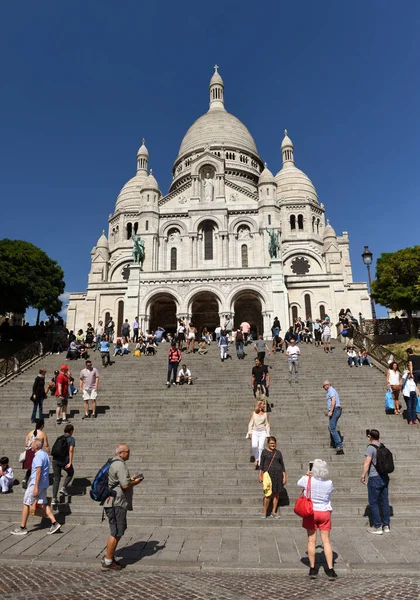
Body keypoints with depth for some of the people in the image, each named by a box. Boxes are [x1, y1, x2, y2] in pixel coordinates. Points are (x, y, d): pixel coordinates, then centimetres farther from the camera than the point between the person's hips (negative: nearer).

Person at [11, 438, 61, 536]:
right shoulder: (45, 454, 13)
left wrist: (36, 487, -23)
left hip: (36, 483, -9)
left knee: (26, 504, 6)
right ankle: (54, 523, 2)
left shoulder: (38, 456, -17)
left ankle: (22, 528, 15)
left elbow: (38, 471, -23)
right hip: (44, 484, 9)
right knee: (42, 504, 9)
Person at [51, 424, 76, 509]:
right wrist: (70, 462, -15)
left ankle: (54, 499, 1)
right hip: (65, 461, -4)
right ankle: (64, 488, 9)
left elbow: (54, 449, 16)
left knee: (56, 479, 11)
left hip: (55, 460, 4)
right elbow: (71, 450, -15)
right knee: (71, 473, 25)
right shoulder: (71, 439, -2)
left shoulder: (59, 438, 14)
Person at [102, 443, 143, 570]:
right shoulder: (120, 465, -19)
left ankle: (108, 557, 30)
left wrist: (130, 479, 16)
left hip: (114, 503, 11)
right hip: (116, 503, -11)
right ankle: (108, 563, 11)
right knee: (116, 533, 0)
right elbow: (125, 485, -24)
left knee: (118, 531, 21)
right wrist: (135, 482, -6)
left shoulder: (114, 463, 15)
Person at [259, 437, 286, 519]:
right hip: (268, 474, -3)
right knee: (269, 494, -8)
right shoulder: (264, 452, -1)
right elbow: (261, 464, 0)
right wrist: (260, 475, -5)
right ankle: (264, 512, 6)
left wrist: (284, 477, 3)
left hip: (278, 474, 3)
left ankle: (274, 512, 18)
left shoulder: (278, 453, 6)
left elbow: (282, 465, 8)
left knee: (276, 493, 6)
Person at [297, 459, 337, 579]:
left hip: (311, 512, -1)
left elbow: (299, 483, 5)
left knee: (311, 540, 8)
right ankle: (330, 569, 10)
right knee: (326, 541, 9)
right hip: (325, 512, 1)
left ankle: (312, 569, 16)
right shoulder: (329, 483, -11)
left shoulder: (308, 480, -15)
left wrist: (306, 474, 19)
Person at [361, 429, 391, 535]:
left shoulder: (371, 448, -15)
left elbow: (367, 463, -21)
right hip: (385, 477, 7)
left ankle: (377, 527, 8)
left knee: (373, 503, 3)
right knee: (385, 501, 13)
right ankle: (386, 525, 20)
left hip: (374, 478, -7)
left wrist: (363, 476, -14)